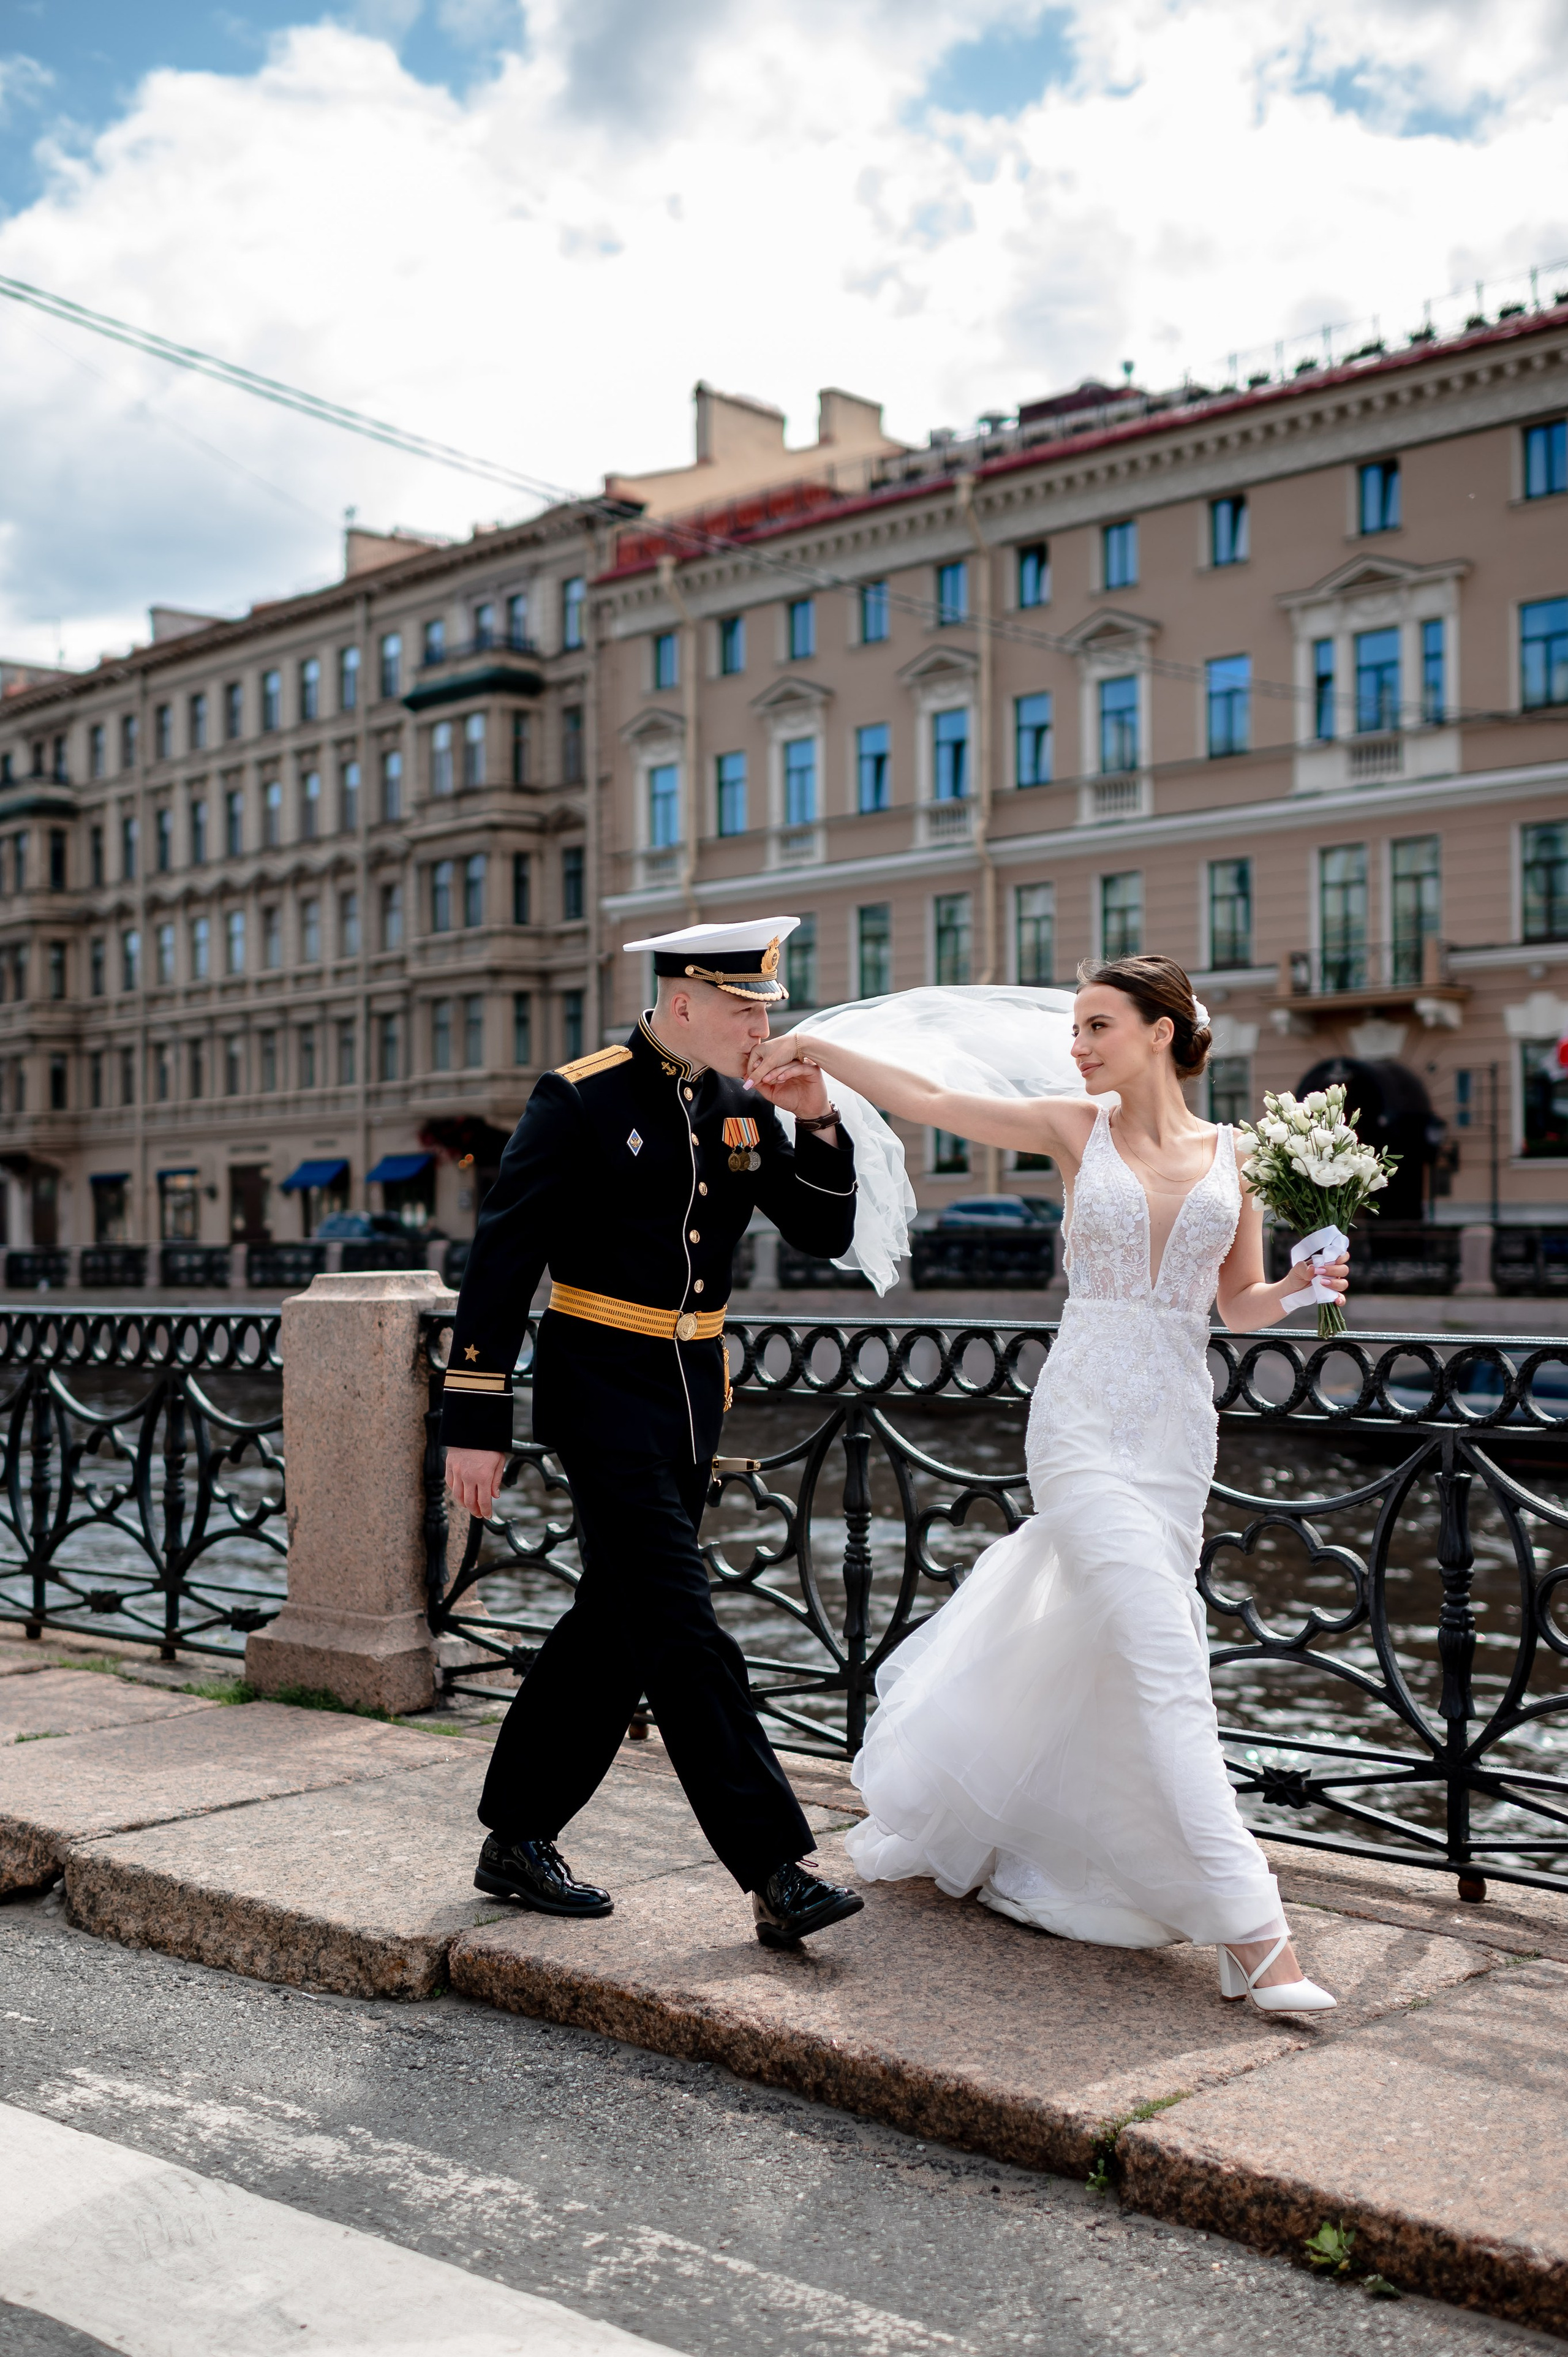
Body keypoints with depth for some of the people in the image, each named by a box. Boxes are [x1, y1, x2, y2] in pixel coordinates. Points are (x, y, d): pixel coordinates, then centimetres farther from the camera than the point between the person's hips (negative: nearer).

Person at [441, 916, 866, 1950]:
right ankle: (776, 1872, -7)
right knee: (684, 1632, -10)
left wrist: (818, 1122, -8)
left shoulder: (746, 1110, 7)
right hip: (602, 1389, -7)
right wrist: (476, 1423, -14)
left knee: (616, 1624, 13)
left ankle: (518, 1842, 26)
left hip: (695, 1394, 8)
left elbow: (827, 1233, 9)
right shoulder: (580, 1100, -12)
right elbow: (501, 1260, -12)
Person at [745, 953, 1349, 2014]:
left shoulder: (1232, 1154, 8)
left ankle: (944, 1828, 36)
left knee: (1067, 1650, 11)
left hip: (1180, 1427, 3)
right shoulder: (1077, 1128, 2)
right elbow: (929, 1100, 5)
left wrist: (1300, 1288, -6)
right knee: (1164, 1656, -13)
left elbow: (1243, 1305, 13)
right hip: (1086, 1418, -3)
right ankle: (1249, 1927, -9)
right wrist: (815, 1047, 5)